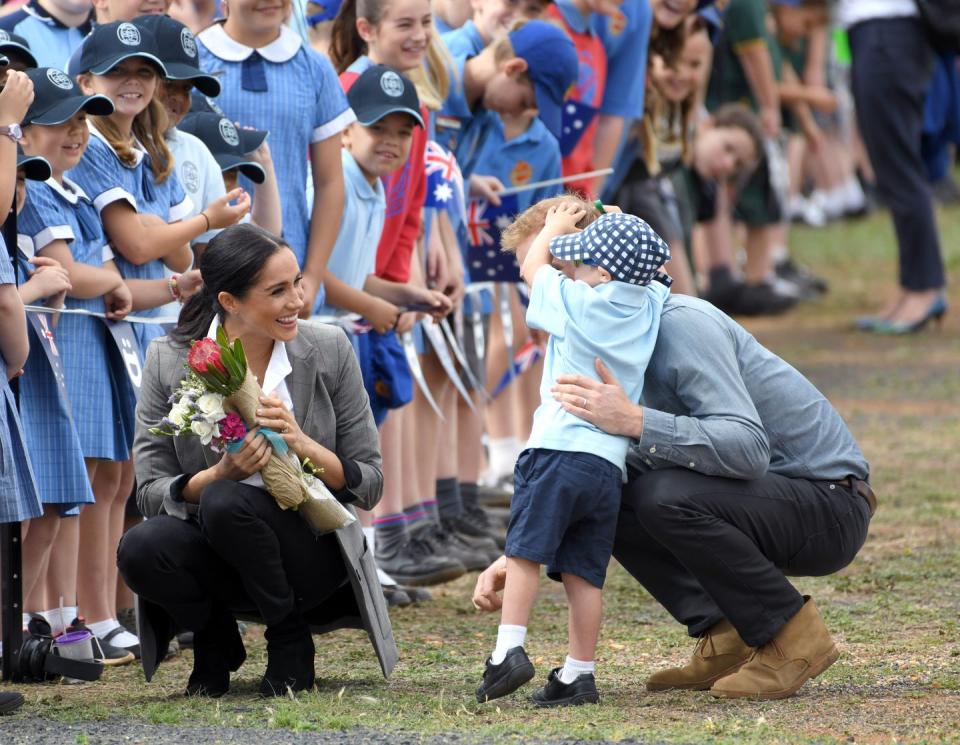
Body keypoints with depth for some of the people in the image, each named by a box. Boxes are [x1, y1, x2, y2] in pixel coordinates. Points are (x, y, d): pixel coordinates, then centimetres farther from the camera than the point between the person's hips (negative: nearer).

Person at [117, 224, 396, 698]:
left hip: (310, 550, -1)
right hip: (215, 555, 1)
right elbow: (150, 493, -7)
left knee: (225, 503, -32)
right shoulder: (170, 362, -6)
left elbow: (369, 485, -2)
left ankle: (290, 641, -6)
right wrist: (222, 472, -26)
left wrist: (303, 446, -21)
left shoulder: (329, 351, -5)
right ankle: (215, 639, 2)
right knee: (140, 549, -31)